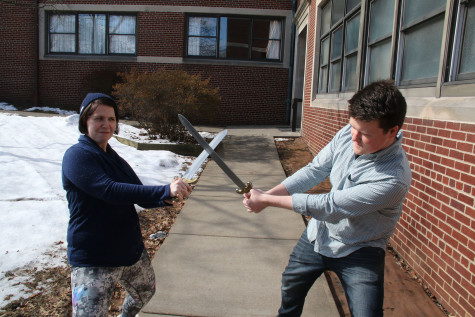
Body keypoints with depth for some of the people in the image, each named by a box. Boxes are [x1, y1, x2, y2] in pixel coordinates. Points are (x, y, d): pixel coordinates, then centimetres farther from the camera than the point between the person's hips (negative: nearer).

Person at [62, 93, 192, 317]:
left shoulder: (114, 159, 8)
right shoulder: (77, 155, -15)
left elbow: (142, 198, 7)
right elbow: (109, 190, -31)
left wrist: (165, 199, -16)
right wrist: (164, 190, -38)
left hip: (132, 251, 8)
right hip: (93, 261, -7)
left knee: (145, 292, 26)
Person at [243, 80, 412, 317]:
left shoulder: (394, 178, -34)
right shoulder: (347, 134, -17)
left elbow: (329, 207, -33)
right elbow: (314, 171, -10)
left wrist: (267, 201, -28)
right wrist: (267, 194, -21)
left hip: (359, 251, -5)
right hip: (317, 234, 5)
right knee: (290, 288, 21)